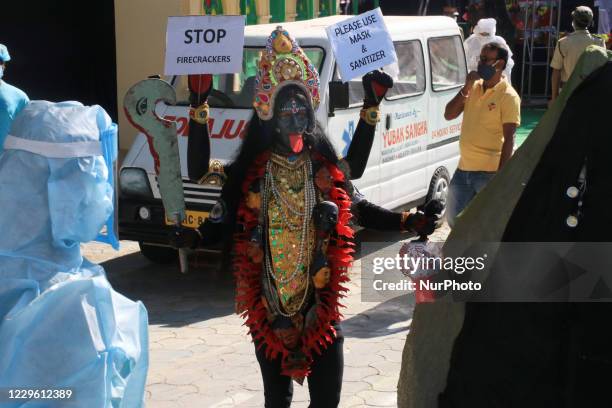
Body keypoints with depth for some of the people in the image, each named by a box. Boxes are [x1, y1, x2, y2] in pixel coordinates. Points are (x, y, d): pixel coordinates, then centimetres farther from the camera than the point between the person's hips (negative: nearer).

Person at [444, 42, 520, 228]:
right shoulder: (474, 87, 9)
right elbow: (449, 115, 6)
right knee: (455, 220, 15)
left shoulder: (508, 96, -12)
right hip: (464, 168, 7)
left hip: (489, 171, -7)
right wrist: (466, 88, -6)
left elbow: (508, 139, -15)